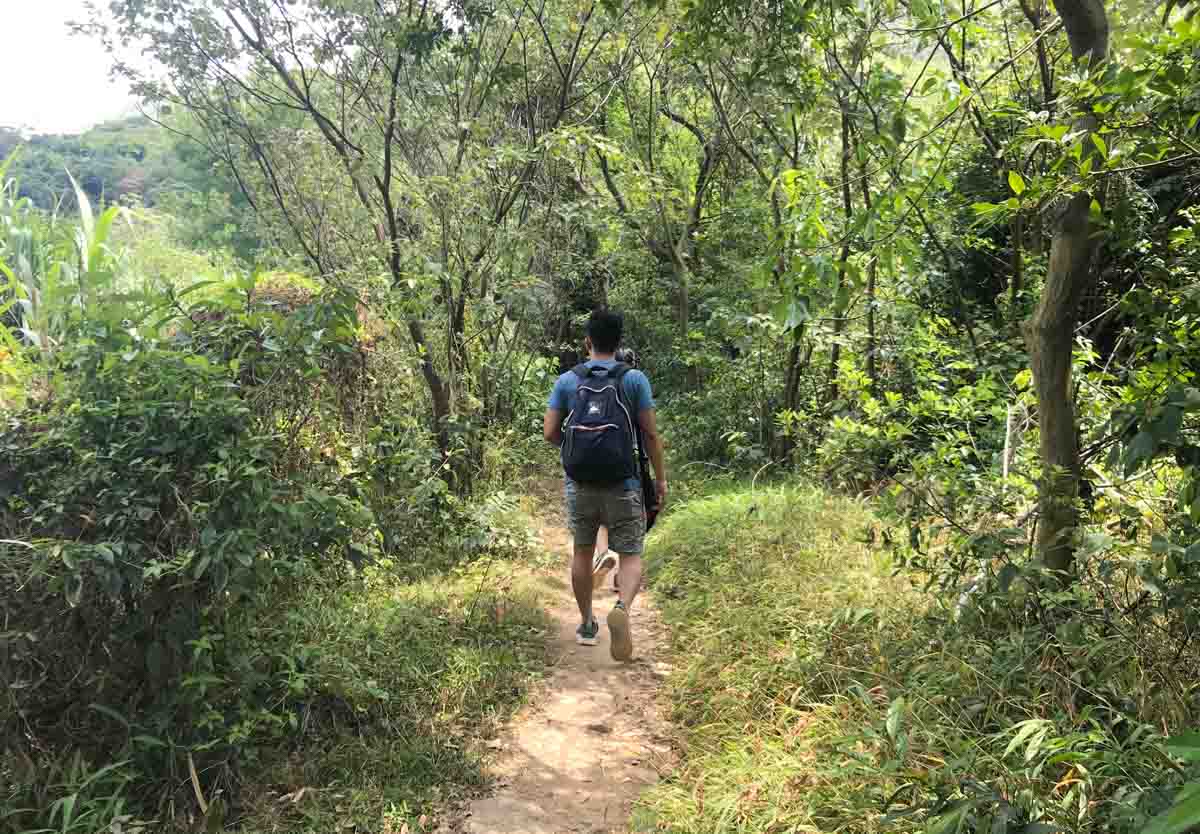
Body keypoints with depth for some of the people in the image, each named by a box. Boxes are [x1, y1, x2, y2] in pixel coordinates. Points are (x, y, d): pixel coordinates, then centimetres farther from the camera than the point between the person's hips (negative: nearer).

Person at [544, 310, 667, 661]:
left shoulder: (567, 380, 2)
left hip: (579, 484, 2)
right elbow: (651, 434, -4)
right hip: (622, 485, -2)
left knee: (582, 552, 20)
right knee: (630, 556, 5)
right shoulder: (634, 379, -2)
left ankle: (587, 625, 30)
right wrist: (661, 478, 5)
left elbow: (550, 433, 0)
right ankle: (622, 608, -23)